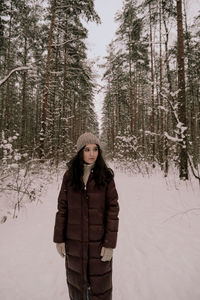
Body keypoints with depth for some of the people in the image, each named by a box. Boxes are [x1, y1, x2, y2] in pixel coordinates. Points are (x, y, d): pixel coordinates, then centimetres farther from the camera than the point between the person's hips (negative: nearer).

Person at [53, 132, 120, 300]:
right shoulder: (69, 176, -4)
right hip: (74, 242, 2)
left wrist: (110, 243, -11)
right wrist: (59, 239, 0)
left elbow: (113, 210, -9)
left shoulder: (106, 176, -10)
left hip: (98, 241, -2)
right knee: (76, 280, 21)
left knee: (100, 284, 14)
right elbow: (62, 208, 0)